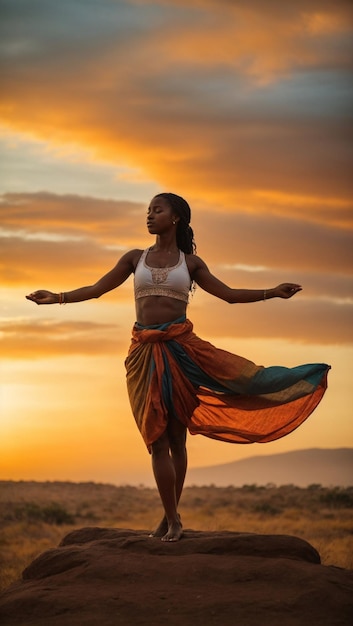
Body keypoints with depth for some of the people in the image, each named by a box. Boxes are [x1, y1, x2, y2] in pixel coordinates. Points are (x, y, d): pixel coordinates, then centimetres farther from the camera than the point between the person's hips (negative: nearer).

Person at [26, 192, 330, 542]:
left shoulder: (190, 262, 9)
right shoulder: (135, 258, 11)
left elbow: (229, 294, 12)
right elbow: (96, 289, 10)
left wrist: (273, 292, 3)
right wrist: (57, 298, -2)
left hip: (180, 347, -1)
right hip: (145, 351, 1)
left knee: (176, 437, 2)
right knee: (158, 440, 0)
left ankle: (172, 517, 10)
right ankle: (171, 519, 5)